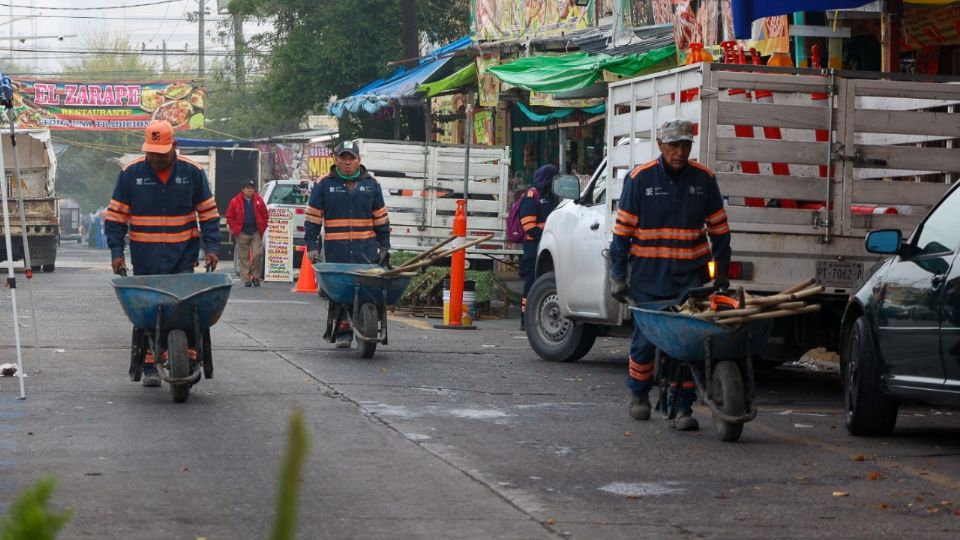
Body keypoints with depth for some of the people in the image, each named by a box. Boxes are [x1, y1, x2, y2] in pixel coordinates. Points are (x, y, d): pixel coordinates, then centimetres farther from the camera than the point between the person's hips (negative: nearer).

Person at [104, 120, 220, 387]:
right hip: (145, 259, 1)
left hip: (183, 256, -1)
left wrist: (212, 248, -2)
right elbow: (115, 215, 4)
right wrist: (116, 252, -4)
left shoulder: (192, 172, 1)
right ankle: (149, 366, 10)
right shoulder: (131, 173, 0)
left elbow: (208, 213, 7)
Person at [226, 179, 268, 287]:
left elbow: (265, 216, 11)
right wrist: (235, 230, -3)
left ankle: (255, 276, 7)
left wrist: (262, 229, 1)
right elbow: (230, 217, 5)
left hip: (256, 233, 1)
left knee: (257, 254, -9)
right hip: (242, 234, -1)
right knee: (244, 257, 3)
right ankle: (246, 279, 8)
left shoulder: (259, 201, 6)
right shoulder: (235, 202, 1)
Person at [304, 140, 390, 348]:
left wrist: (384, 247, 11)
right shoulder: (324, 185, 6)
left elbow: (381, 219, 16)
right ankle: (342, 331, 9)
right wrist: (311, 246, -1)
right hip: (336, 251, -1)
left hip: (366, 251, 1)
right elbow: (312, 218, 6)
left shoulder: (371, 184, 12)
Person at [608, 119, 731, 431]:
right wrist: (618, 276, -1)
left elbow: (719, 229, 12)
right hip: (648, 276, -1)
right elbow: (622, 230, 0)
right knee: (645, 339, 7)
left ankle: (683, 408, 0)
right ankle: (640, 396, 31)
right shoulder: (639, 179, -3)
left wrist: (722, 273, 11)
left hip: (691, 276, 1)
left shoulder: (704, 179, 4)